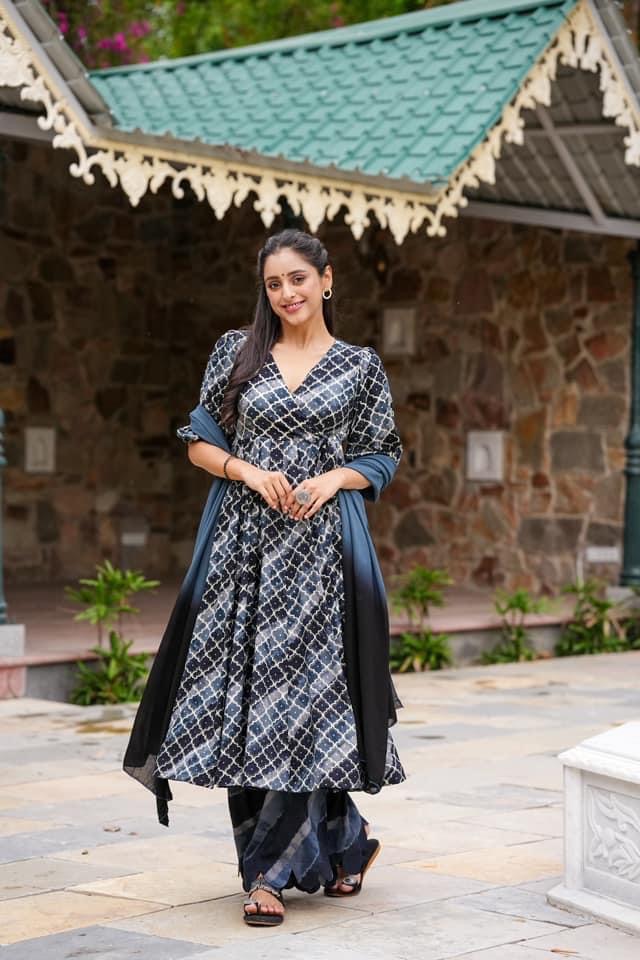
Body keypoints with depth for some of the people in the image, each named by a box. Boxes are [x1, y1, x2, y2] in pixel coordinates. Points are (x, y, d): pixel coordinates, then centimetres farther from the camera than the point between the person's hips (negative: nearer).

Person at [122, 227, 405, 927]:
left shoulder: (360, 365, 7)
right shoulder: (236, 352, 10)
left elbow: (380, 458, 10)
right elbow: (200, 442, 9)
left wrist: (333, 478, -9)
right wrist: (251, 471, -8)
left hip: (321, 542, -2)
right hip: (244, 542, 2)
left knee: (304, 691, -7)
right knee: (242, 688, -2)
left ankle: (271, 870, 0)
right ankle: (342, 841, 12)